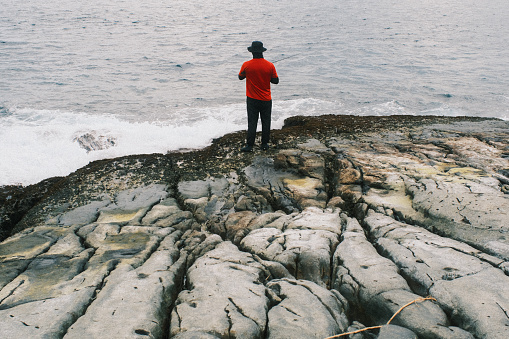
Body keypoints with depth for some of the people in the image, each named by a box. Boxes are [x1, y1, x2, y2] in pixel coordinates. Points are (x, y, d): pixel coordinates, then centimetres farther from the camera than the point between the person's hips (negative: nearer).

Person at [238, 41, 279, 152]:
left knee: (252, 122, 5)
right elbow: (276, 81, -1)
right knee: (266, 122, 11)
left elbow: (240, 77, 6)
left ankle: (249, 145, 6)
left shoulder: (246, 65, -10)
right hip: (266, 99, 1)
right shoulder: (270, 65, -9)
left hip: (252, 99, 0)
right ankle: (265, 144, 18)